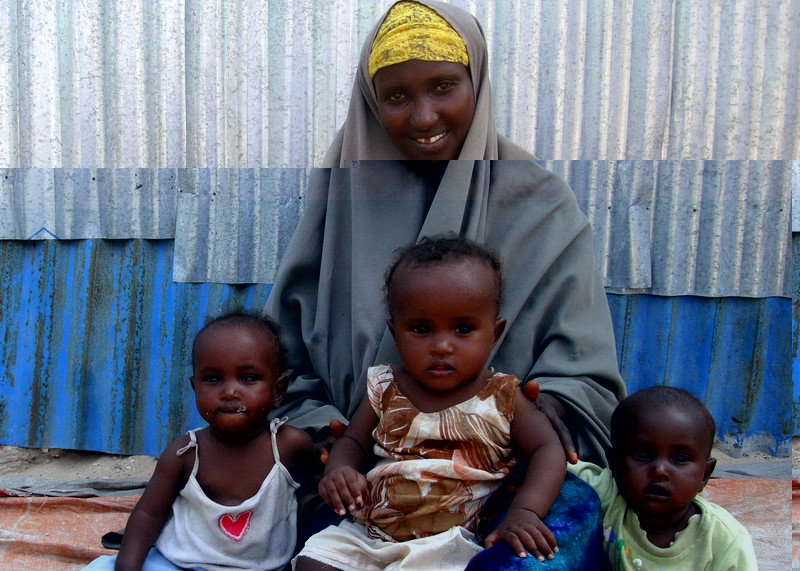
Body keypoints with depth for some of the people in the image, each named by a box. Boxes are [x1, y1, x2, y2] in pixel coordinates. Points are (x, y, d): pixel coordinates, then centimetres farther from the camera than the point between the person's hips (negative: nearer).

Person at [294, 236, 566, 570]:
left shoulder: (502, 397, -1)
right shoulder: (385, 389, 6)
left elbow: (548, 449, -3)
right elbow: (353, 440, 14)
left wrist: (525, 511, -21)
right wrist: (337, 471, -10)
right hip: (366, 534, 3)